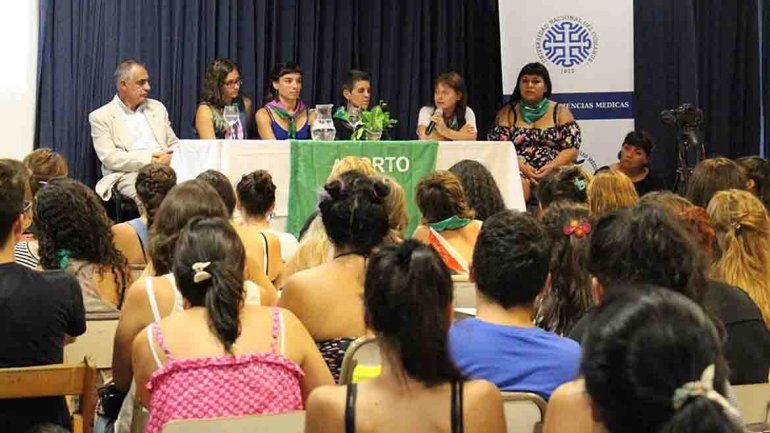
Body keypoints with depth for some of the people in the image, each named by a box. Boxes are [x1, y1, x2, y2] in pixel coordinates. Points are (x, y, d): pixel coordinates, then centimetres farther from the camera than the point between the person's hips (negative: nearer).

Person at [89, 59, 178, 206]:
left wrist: (169, 159, -2)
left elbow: (174, 145, 23)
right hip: (129, 174, -4)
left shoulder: (157, 108, 22)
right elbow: (110, 158, -5)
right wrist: (149, 159, -14)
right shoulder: (100, 117, 6)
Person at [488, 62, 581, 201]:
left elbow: (572, 149, 5)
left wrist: (550, 167, -12)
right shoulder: (507, 113, 15)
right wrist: (522, 167, -12)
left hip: (555, 172, 1)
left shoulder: (560, 111, 15)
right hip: (518, 171, 0)